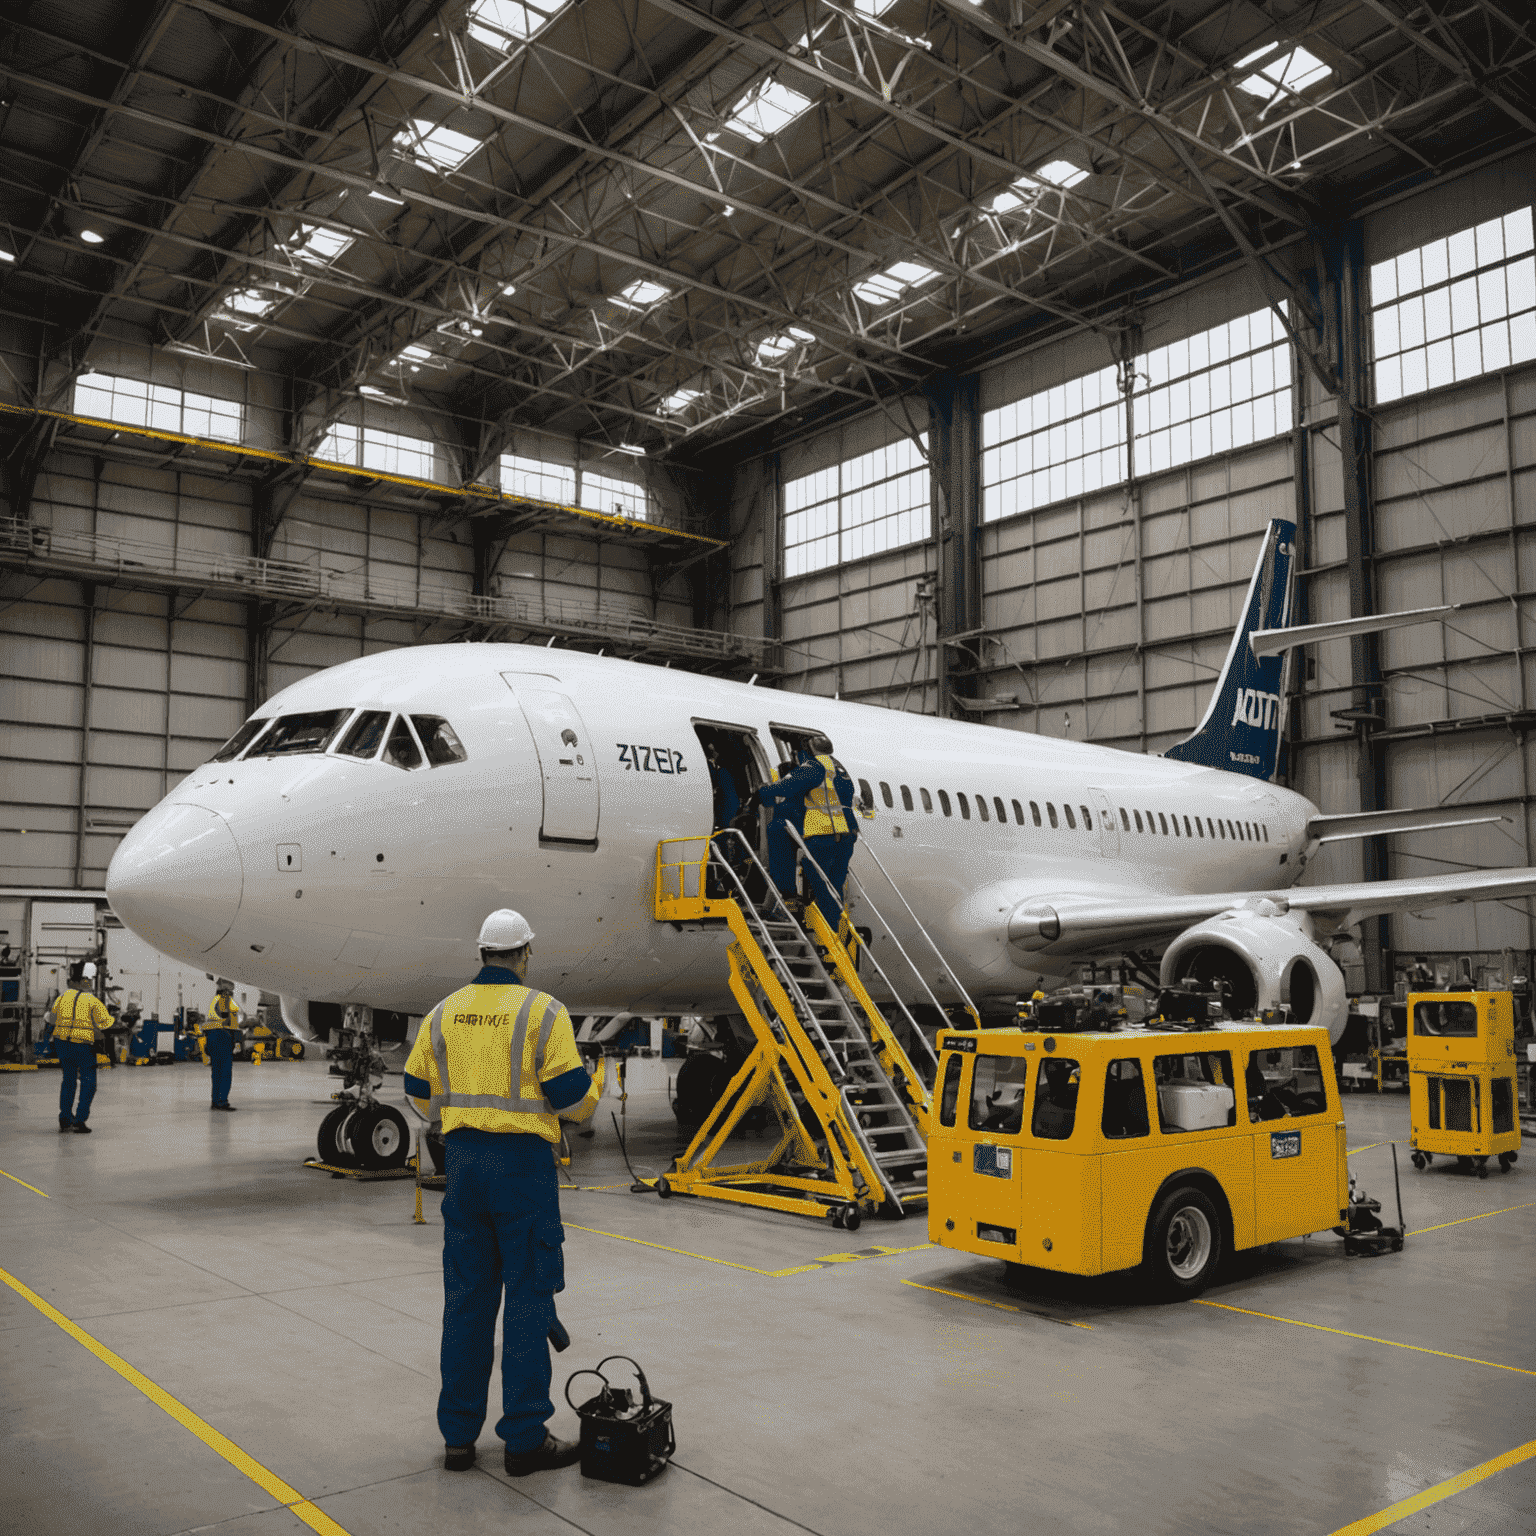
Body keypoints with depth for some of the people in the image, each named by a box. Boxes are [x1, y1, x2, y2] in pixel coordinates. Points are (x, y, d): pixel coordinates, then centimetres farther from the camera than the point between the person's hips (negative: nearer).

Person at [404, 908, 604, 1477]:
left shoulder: (444, 1012, 6)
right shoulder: (543, 1011, -9)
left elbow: (421, 1094, 12)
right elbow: (572, 1099, -10)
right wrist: (594, 1085, 12)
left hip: (463, 1160, 5)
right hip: (523, 1161, -5)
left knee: (466, 1298, 12)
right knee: (528, 1296, 3)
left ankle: (458, 1436, 19)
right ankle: (524, 1438, 8)